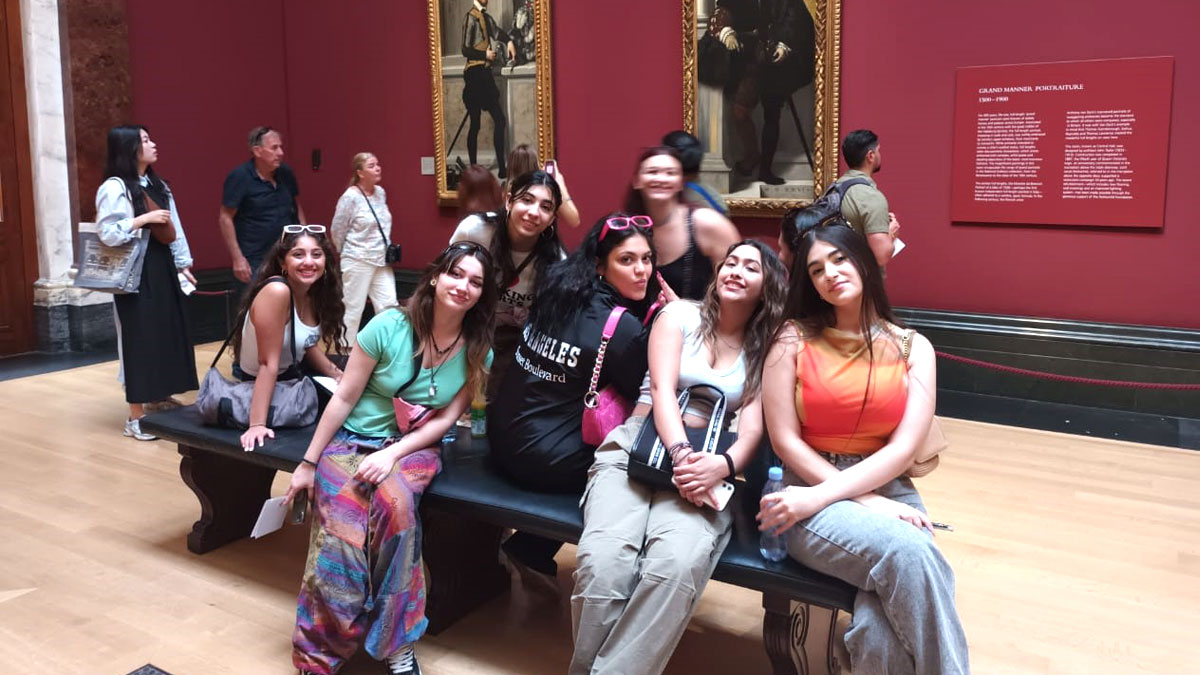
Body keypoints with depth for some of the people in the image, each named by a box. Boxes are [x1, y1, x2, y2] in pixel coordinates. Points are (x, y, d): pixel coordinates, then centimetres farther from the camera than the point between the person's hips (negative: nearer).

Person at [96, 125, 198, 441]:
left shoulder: (158, 186, 14)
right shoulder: (114, 187, -11)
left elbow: (174, 229, 14)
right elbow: (107, 234, -18)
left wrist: (183, 265, 12)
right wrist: (145, 218, -19)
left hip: (162, 268, 8)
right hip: (135, 273, -7)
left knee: (168, 337, 9)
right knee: (140, 341, -4)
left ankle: (161, 405, 20)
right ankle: (135, 418, 5)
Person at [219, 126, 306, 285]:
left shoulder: (286, 173, 5)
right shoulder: (239, 177, -10)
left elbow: (297, 207, 18)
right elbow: (225, 219, -9)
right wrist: (237, 258, -13)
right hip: (255, 263, -5)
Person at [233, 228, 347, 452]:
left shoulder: (315, 291, -7)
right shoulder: (276, 291, -30)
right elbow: (268, 364, -32)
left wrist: (340, 377, 4)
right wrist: (257, 424, -34)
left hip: (292, 377, 7)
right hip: (256, 385, -7)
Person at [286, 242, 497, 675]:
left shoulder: (478, 352, -4)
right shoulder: (388, 326, -12)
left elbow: (445, 418, -4)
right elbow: (344, 398, -6)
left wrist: (392, 455, -19)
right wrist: (308, 462, -4)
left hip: (414, 448, 1)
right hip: (353, 440, -1)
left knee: (395, 504, -33)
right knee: (340, 536, -26)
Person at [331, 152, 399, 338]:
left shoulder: (381, 192, 5)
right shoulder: (350, 197, -15)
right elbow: (337, 230, -6)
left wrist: (384, 249, 15)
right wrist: (348, 254, 5)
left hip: (381, 261, 6)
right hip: (358, 262, -6)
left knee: (389, 307, 4)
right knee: (353, 308, 4)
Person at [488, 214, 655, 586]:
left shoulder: (556, 289, 1)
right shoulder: (624, 327, -19)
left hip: (502, 437, 8)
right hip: (542, 459, -8)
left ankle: (531, 549, 27)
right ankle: (532, 552, 17)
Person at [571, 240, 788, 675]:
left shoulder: (767, 348, 16)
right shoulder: (680, 315, 13)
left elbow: (752, 425, 3)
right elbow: (661, 389, -1)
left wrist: (723, 465, -20)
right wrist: (680, 453, -20)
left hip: (709, 463, 1)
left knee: (677, 565, -35)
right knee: (602, 564, -31)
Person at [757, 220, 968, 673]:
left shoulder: (913, 347, 6)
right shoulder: (794, 339, 1)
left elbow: (903, 449, -5)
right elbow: (785, 441, -4)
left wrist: (819, 497, -17)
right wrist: (865, 501, -13)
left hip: (887, 489, 1)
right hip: (808, 486, -1)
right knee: (908, 553, -31)